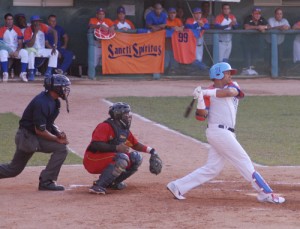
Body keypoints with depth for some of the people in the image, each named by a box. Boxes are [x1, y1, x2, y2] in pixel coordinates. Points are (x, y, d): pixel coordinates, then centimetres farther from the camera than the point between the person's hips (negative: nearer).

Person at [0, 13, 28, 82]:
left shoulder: (17, 29, 8)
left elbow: (20, 43, 4)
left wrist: (17, 51, -15)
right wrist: (9, 52, -16)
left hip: (16, 50, 2)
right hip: (6, 50, -2)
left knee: (25, 52, -29)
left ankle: (23, 73, -26)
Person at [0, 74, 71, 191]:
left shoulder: (54, 101, 5)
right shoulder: (42, 103, -25)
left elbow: (49, 122, 16)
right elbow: (40, 130, -24)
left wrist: (58, 132, -2)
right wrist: (57, 139, -17)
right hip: (27, 136, -10)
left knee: (13, 169, 15)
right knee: (61, 148, -15)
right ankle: (46, 181, -10)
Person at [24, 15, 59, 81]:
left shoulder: (42, 26, -10)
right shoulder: (28, 30, -18)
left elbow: (54, 32, -18)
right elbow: (29, 45, -28)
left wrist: (55, 46, -27)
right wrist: (35, 33, -31)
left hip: (42, 51, 4)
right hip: (32, 50, -4)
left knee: (55, 52, -16)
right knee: (31, 52, -38)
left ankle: (48, 72, -21)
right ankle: (31, 73, -35)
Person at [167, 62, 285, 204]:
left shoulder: (232, 86, 13)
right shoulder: (208, 94, -3)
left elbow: (230, 92, -13)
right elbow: (201, 116, -10)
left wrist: (206, 93, -17)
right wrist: (200, 99, -24)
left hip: (226, 134, 7)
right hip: (219, 132, -7)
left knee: (212, 169, 8)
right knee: (244, 162, -5)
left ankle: (178, 186, 12)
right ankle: (266, 193, -2)